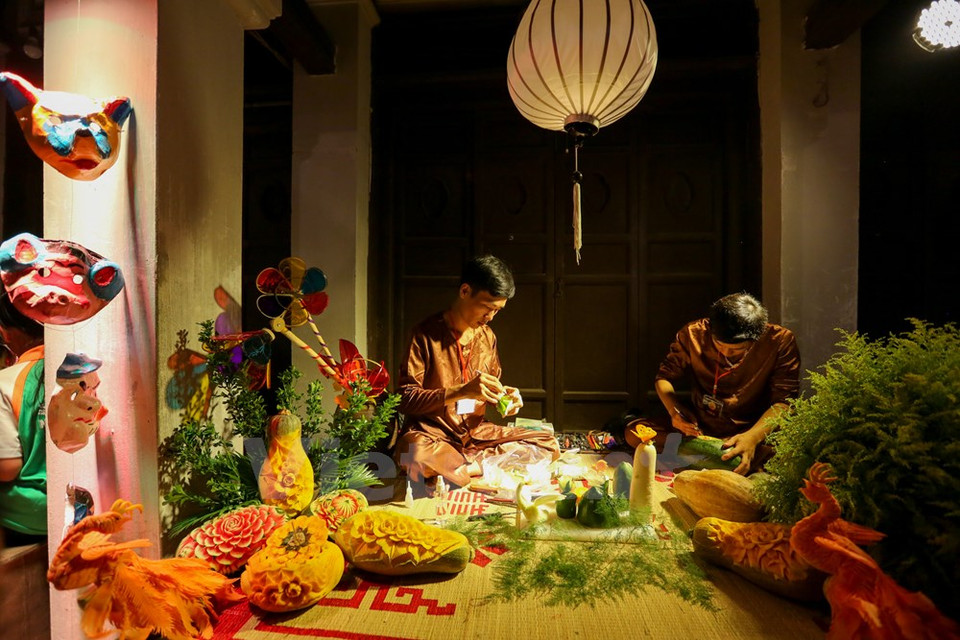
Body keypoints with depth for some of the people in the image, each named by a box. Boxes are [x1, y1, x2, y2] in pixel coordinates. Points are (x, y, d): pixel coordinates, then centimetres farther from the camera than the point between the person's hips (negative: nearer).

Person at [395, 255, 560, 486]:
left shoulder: (487, 336, 9)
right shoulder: (426, 333, -10)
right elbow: (406, 399, -14)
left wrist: (504, 398, -6)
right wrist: (461, 391, -26)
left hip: (475, 430, 6)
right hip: (432, 431, -6)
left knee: (549, 445, -10)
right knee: (416, 456, -39)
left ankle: (454, 466, -16)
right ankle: (485, 466, -14)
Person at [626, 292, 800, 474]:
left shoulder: (780, 340, -13)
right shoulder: (693, 334, -8)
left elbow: (783, 401, -15)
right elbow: (664, 377, 1)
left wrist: (753, 437, -33)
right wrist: (674, 410, -20)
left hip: (753, 431, -2)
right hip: (698, 430, 3)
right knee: (634, 433, -19)